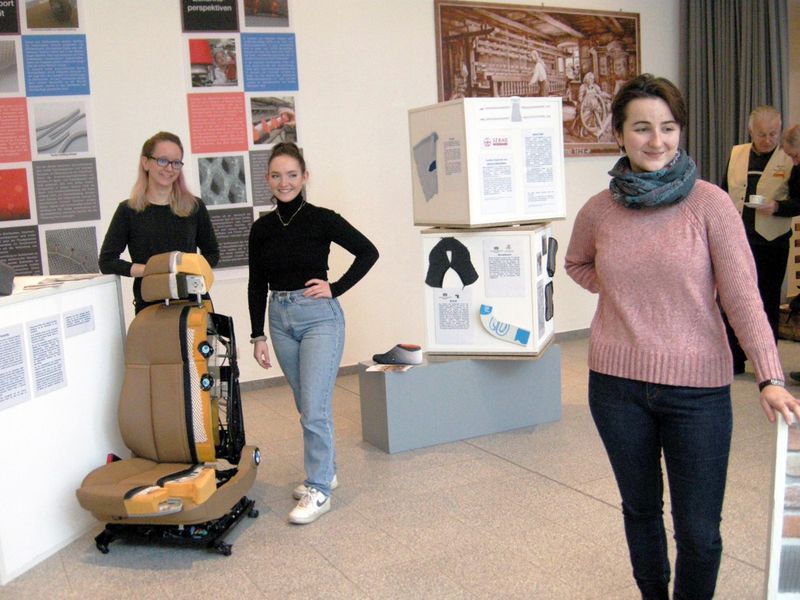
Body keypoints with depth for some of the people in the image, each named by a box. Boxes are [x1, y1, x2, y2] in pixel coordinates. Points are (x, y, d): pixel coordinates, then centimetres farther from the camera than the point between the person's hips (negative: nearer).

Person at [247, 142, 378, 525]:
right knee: (305, 405, 15)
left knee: (315, 407, -7)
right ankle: (324, 470, 32)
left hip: (320, 317, -5)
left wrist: (336, 288, -8)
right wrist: (258, 335, 6)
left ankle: (319, 490, 3)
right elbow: (257, 286, 9)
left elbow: (368, 252, -3)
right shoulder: (262, 228, 5)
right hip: (281, 319, 5)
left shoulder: (321, 219, -7)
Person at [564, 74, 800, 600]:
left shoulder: (709, 204, -9)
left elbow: (742, 295, -10)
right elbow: (576, 263, 20)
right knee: (640, 509, 19)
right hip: (617, 383, 3)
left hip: (697, 386, -2)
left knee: (699, 530, 4)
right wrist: (615, 291, 2)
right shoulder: (599, 211, -1)